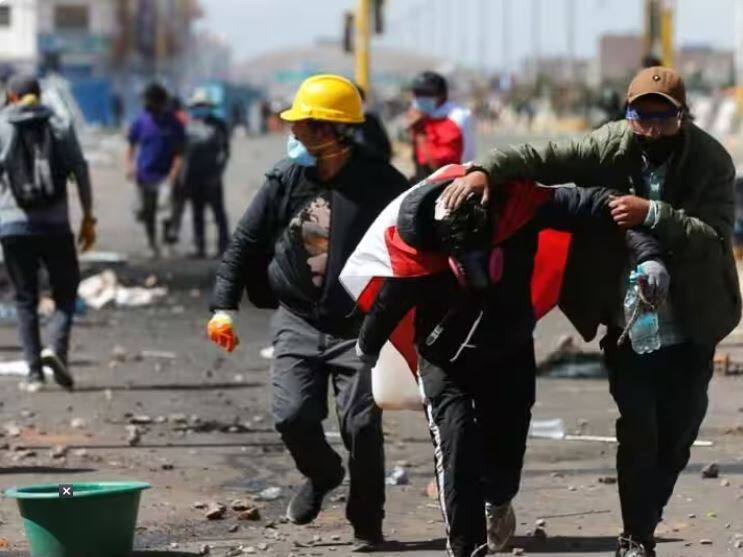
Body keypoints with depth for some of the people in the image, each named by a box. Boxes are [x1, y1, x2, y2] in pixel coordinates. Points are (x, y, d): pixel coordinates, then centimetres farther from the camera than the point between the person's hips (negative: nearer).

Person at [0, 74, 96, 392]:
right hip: (55, 224, 0)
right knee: (65, 293, 10)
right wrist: (88, 219, 5)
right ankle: (55, 348, -15)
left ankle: (34, 372, 1)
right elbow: (80, 172, 1)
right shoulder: (60, 127, 4)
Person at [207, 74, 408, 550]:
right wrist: (224, 306, 2)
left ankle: (367, 524, 13)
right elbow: (245, 243, 7)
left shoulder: (381, 184, -10)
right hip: (298, 321, 3)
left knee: (362, 425, -7)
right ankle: (322, 474, 25)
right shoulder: (285, 180, 0)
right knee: (292, 414, -10)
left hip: (359, 327, -3)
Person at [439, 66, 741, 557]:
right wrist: (485, 170, -33)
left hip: (690, 331, 1)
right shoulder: (614, 146, -9)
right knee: (638, 430, -10)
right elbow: (543, 159, -16)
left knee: (677, 436, 8)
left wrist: (653, 214, -35)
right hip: (628, 325, -1)